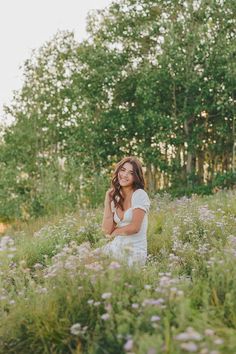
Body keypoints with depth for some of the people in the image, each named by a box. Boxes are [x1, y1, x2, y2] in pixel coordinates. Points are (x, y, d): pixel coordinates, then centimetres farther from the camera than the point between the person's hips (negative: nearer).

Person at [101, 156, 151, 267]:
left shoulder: (140, 195, -9)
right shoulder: (115, 198, 8)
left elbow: (135, 227, -16)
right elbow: (107, 230, -2)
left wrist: (115, 232, 1)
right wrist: (107, 201, -2)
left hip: (134, 251, -6)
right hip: (116, 247, 6)